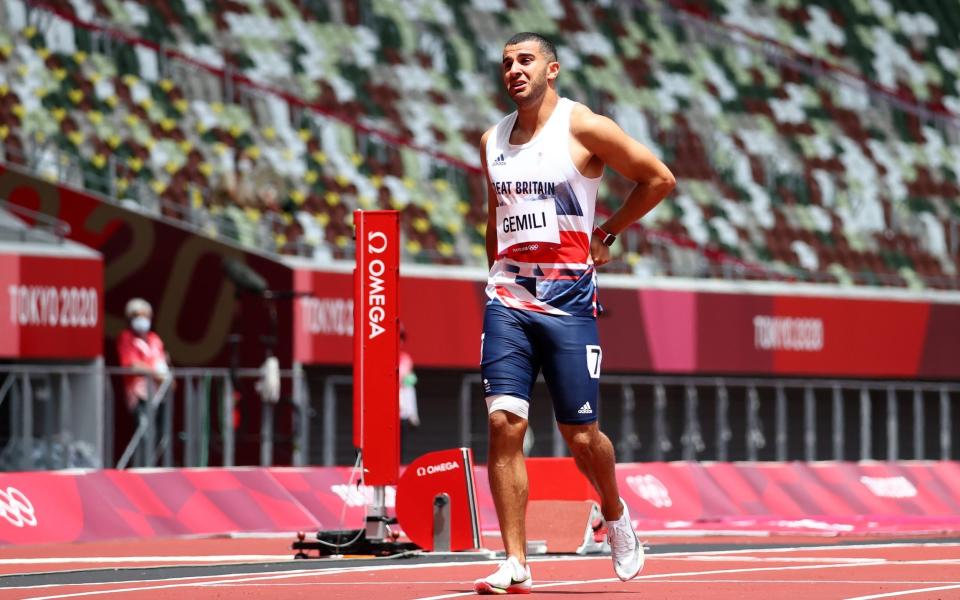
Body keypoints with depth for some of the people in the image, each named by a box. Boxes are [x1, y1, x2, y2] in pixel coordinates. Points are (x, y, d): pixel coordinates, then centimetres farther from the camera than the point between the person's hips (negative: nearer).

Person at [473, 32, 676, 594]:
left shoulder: (583, 127, -5)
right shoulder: (493, 140, 11)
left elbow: (659, 177, 0)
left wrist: (608, 233, 3)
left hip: (568, 296, -4)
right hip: (508, 295, 4)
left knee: (580, 433, 1)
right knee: (504, 422, -10)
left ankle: (615, 516, 33)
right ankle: (515, 564, -9)